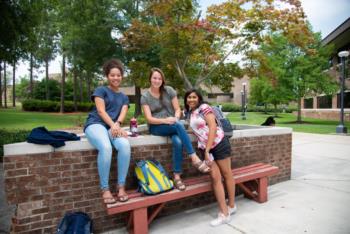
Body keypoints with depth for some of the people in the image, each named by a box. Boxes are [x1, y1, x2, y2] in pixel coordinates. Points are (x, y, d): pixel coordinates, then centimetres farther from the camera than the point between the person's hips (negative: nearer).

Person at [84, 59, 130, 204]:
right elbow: (101, 111, -4)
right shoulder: (101, 90, 10)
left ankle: (121, 186, -20)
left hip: (114, 127, 3)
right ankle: (105, 188, -22)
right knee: (106, 147, -37)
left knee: (125, 145, -32)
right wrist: (112, 125, -21)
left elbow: (122, 114, 5)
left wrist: (117, 125, -18)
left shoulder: (124, 97, 22)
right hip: (96, 124, -3)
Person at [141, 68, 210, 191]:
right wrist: (165, 120, -25)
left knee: (178, 142, -32)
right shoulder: (145, 97, -1)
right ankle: (194, 158, -32)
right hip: (156, 127, -2)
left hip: (172, 125, 2)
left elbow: (178, 109, 2)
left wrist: (175, 118, -20)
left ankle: (177, 176, -22)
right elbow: (149, 119, -9)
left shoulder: (169, 90, 3)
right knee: (178, 125, -34)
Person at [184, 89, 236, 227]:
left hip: (219, 143, -5)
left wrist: (208, 149, -19)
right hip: (204, 147, 5)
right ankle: (224, 213, 5)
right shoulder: (189, 113, 12)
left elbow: (213, 127, -16)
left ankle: (231, 206, 24)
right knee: (215, 177, -1)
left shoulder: (204, 108, -8)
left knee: (226, 174, 8)